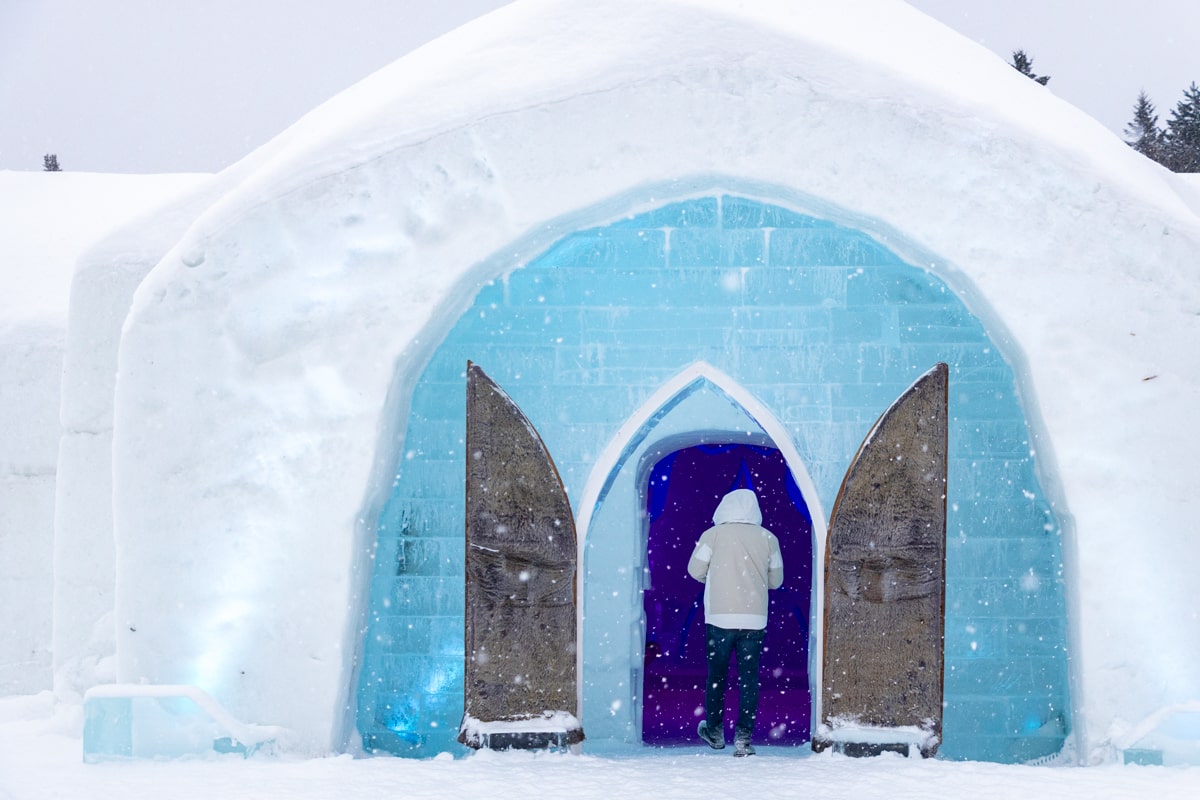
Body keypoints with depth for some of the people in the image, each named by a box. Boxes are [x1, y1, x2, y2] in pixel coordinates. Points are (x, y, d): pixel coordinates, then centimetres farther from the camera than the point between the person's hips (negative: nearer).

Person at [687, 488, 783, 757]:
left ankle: (714, 731, 24)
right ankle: (744, 737, -3)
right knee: (749, 677, 3)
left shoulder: (713, 535, -3)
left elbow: (695, 570, 3)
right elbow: (776, 580, 10)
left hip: (720, 616, -1)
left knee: (716, 674, 13)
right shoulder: (768, 538, 3)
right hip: (754, 619, 1)